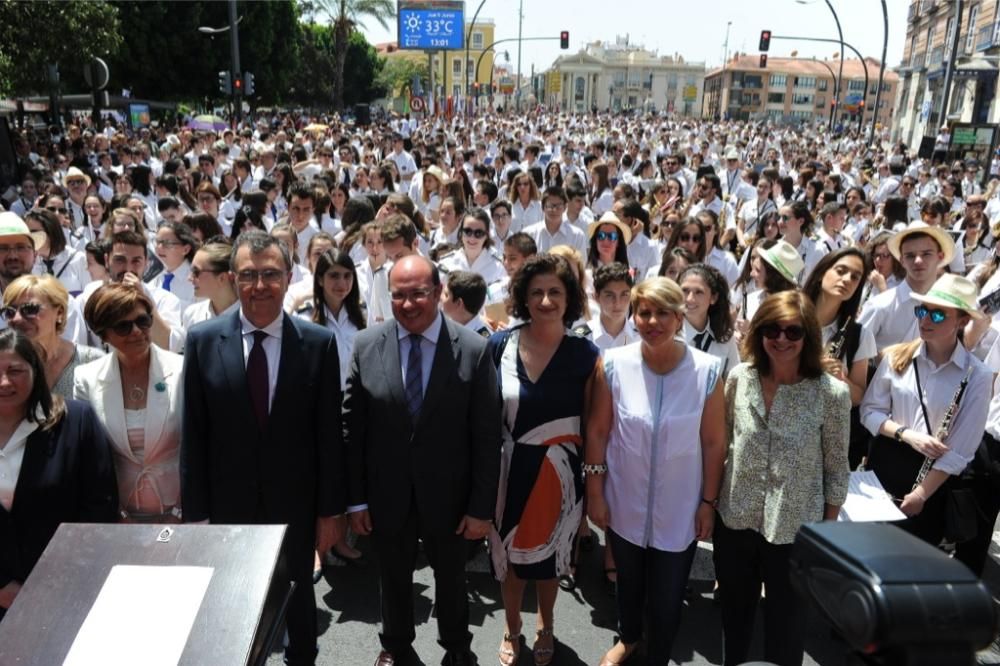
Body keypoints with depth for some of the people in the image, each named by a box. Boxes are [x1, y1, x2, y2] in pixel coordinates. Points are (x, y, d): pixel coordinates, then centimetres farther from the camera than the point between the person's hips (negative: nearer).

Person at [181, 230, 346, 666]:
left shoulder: (319, 343, -10)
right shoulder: (202, 341, -8)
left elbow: (329, 434, -6)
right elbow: (193, 437, -4)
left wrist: (331, 510, -4)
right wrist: (196, 512, -3)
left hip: (295, 505, 0)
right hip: (228, 503, 0)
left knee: (299, 598, 21)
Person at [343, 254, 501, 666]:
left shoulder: (473, 349, -14)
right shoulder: (366, 346, -8)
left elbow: (487, 436, -10)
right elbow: (352, 428, -4)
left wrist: (482, 506, -9)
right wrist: (355, 498, -3)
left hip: (447, 494, -1)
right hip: (386, 494, 1)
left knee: (450, 578, 21)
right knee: (393, 578, 22)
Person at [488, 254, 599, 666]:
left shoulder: (585, 355, -10)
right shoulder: (499, 346, -9)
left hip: (559, 472, 0)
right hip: (508, 469, 1)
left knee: (549, 555, 20)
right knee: (509, 554, 18)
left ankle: (545, 628, 48)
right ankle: (512, 630, 45)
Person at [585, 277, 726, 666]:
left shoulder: (707, 371, -16)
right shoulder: (613, 365, -15)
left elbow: (714, 442, -7)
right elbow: (597, 432, -6)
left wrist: (709, 502, -2)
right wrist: (595, 493, -3)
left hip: (679, 511, -1)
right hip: (625, 504, 1)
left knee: (667, 599, 14)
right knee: (628, 583, 25)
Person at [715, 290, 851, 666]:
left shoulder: (832, 393, -14)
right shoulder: (740, 378, -6)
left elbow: (836, 469, -6)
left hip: (795, 529, -3)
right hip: (735, 520, 3)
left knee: (786, 622, 15)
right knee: (734, 615, 21)